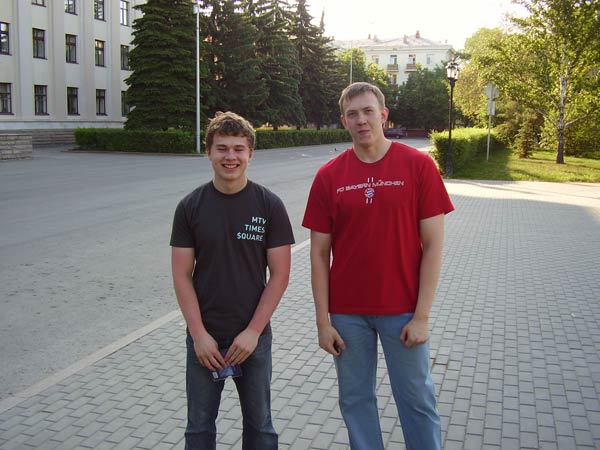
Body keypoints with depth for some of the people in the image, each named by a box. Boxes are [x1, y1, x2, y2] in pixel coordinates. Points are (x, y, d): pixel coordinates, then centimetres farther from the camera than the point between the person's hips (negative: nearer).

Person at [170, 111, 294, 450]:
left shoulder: (269, 205, -7)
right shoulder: (190, 206, -4)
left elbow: (279, 274, -7)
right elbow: (182, 275, -3)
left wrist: (252, 331, -12)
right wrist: (199, 334, -10)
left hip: (254, 336, -1)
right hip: (204, 337, 1)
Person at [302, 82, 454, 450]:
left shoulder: (418, 165, -6)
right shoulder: (329, 176, -1)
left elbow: (433, 244, -6)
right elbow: (319, 253, 1)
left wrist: (422, 316, -9)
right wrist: (323, 321, -2)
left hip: (403, 310, -2)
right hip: (347, 312, 2)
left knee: (418, 400, 11)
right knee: (356, 400, 15)